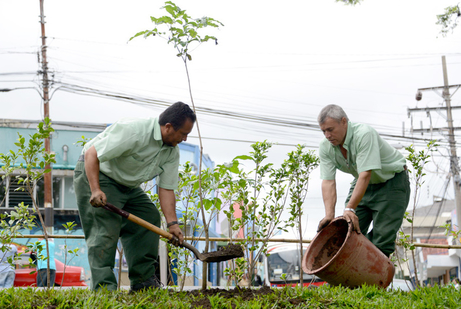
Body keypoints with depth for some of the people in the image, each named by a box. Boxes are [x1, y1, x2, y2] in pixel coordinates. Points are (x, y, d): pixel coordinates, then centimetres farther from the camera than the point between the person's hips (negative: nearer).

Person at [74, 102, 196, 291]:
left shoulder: (172, 152, -6)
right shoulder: (134, 131, -31)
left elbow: (166, 188, -4)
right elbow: (91, 154, -31)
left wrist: (172, 223, -15)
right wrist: (95, 190, -39)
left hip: (127, 184, 9)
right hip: (94, 173, -9)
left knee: (149, 218, 4)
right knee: (105, 228, -18)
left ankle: (143, 280, 10)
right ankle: (103, 287, -15)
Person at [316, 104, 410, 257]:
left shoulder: (364, 134, -32)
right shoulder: (325, 147, -12)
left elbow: (365, 175, -37)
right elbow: (328, 181, -17)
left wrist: (350, 209, -42)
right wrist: (329, 214, -30)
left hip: (391, 180, -6)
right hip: (363, 184, 6)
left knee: (381, 241, -13)